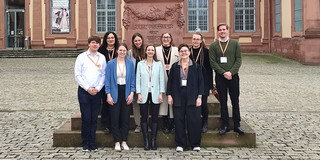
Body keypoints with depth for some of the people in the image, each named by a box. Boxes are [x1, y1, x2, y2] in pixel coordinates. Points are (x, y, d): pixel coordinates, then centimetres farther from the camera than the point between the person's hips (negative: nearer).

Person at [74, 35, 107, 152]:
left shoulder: (102, 58, 8)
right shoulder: (81, 57, 2)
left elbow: (104, 75, 7)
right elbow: (77, 75, -2)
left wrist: (98, 88, -6)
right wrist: (88, 88, -9)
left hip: (97, 92, 2)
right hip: (84, 91, -2)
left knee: (94, 118, 5)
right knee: (86, 118, -3)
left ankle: (92, 143, 13)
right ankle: (85, 143, 8)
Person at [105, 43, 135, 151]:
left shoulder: (130, 63, 6)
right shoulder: (110, 64, 1)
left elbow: (133, 80, 7)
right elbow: (107, 80, 0)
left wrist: (131, 94, -3)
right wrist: (108, 95, -7)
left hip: (126, 93, 2)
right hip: (115, 93, -2)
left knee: (125, 118, 4)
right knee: (115, 119, 0)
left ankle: (124, 141, 15)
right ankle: (117, 142, 10)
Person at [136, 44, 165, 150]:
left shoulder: (159, 64, 9)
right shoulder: (140, 64, 8)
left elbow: (161, 79, 6)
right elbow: (138, 79, 5)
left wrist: (161, 93, -3)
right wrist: (138, 93, -4)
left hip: (155, 95, 0)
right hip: (144, 94, 0)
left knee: (155, 118, 1)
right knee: (144, 118, 0)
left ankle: (153, 141, 8)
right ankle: (146, 141, 6)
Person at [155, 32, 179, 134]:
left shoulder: (176, 50, 10)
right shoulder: (157, 50, 9)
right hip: (162, 79, 0)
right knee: (163, 100, 1)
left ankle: (173, 125, 10)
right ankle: (165, 126, 10)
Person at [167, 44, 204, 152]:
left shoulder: (196, 66, 5)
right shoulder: (174, 67, 10)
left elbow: (200, 81, 3)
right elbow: (170, 81, 10)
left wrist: (199, 96, -4)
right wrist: (169, 95, 1)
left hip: (192, 96, -1)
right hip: (178, 97, 1)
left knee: (194, 120, -1)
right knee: (179, 120, 2)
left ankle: (195, 144, 11)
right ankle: (180, 144, 12)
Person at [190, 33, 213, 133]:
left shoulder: (206, 51, 0)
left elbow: (209, 68, 0)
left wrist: (210, 84, -4)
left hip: (203, 81, -2)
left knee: (203, 103, -3)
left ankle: (205, 124, 16)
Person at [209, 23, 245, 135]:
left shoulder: (235, 44, 6)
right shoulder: (213, 46, 5)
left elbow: (238, 60, 1)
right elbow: (213, 62, -1)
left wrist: (231, 72, -12)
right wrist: (223, 73, -12)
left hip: (233, 76, 0)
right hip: (220, 77, 0)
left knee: (235, 101, 4)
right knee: (223, 102, 4)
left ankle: (236, 125, 13)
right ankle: (225, 125, 12)